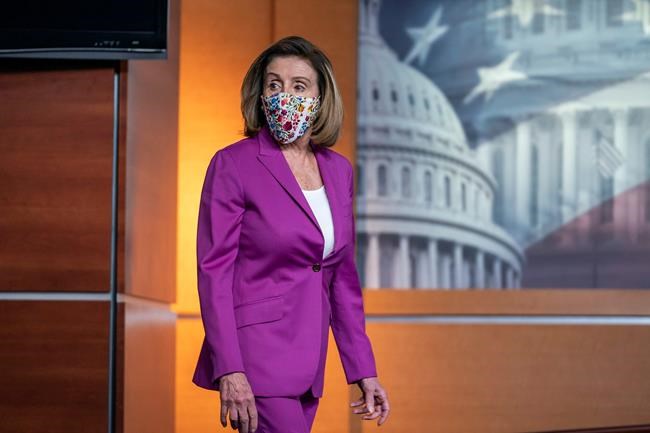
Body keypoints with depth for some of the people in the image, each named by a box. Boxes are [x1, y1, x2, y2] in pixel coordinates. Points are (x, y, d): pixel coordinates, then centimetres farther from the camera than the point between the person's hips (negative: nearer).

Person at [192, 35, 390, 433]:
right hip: (256, 355, -6)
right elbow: (214, 272, -10)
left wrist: (364, 370, 10)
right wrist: (230, 371, -19)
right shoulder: (233, 165, -7)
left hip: (308, 365, 6)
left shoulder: (338, 170, 10)